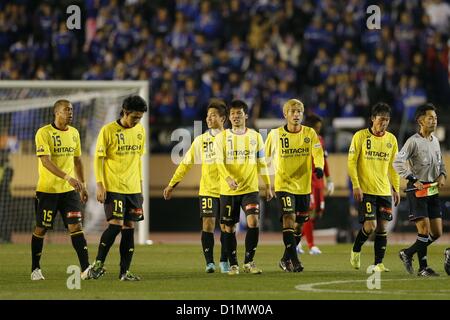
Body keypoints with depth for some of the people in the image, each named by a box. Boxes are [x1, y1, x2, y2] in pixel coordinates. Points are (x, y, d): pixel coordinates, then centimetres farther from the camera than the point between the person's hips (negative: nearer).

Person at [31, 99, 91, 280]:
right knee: (41, 229, 4)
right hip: (48, 189, -4)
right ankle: (35, 269, 17)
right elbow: (46, 161, -20)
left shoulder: (74, 133, 9)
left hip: (70, 190, 4)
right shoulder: (44, 133, -11)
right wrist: (67, 178, -28)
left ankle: (86, 269, -12)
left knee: (76, 226, -6)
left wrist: (82, 184, 16)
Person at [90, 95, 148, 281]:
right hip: (113, 187, -5)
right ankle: (98, 264, -3)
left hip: (133, 189, 5)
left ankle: (125, 271, 6)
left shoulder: (140, 130, 10)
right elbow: (98, 158, -5)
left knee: (129, 227, 3)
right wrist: (99, 185, -12)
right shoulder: (108, 130, -7)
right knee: (116, 224, -15)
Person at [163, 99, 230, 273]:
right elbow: (186, 164, 9)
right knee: (208, 223, -8)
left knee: (225, 226, 3)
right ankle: (209, 262, -3)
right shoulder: (201, 140, 4)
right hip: (207, 189, 1)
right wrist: (171, 185, 7)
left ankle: (224, 262, 15)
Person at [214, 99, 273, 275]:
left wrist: (268, 186, 12)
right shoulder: (221, 137, 0)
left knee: (253, 222, -16)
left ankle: (249, 261, -3)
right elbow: (220, 162, -9)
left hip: (250, 188, 1)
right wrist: (228, 178, -27)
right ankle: (233, 264, 15)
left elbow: (261, 163, 13)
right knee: (229, 228, 4)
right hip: (228, 190, -1)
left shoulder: (255, 137, 7)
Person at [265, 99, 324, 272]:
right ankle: (293, 260, -19)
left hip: (304, 186, 3)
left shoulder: (310, 133, -1)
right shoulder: (275, 134, -2)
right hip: (284, 185, -3)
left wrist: (319, 167, -35)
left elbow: (317, 153, -15)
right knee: (288, 219, -19)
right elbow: (267, 155, 12)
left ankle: (286, 259, 26)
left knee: (298, 225, 10)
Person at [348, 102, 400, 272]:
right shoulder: (360, 136, -4)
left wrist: (396, 188, 13)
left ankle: (378, 263, 5)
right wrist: (356, 185, -12)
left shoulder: (391, 139, 9)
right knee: (370, 225, -12)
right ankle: (356, 250, 14)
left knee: (383, 227, 0)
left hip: (385, 191, 4)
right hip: (365, 190, -4)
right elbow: (351, 162, -4)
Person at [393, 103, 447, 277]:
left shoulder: (435, 140, 12)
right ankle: (423, 268, 5)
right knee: (425, 231, -11)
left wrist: (442, 175, 5)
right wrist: (413, 180, -20)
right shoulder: (414, 141, -12)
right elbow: (397, 162, -18)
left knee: (437, 233, 5)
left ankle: (408, 254, 20)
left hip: (433, 190, 8)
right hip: (417, 190, -8)